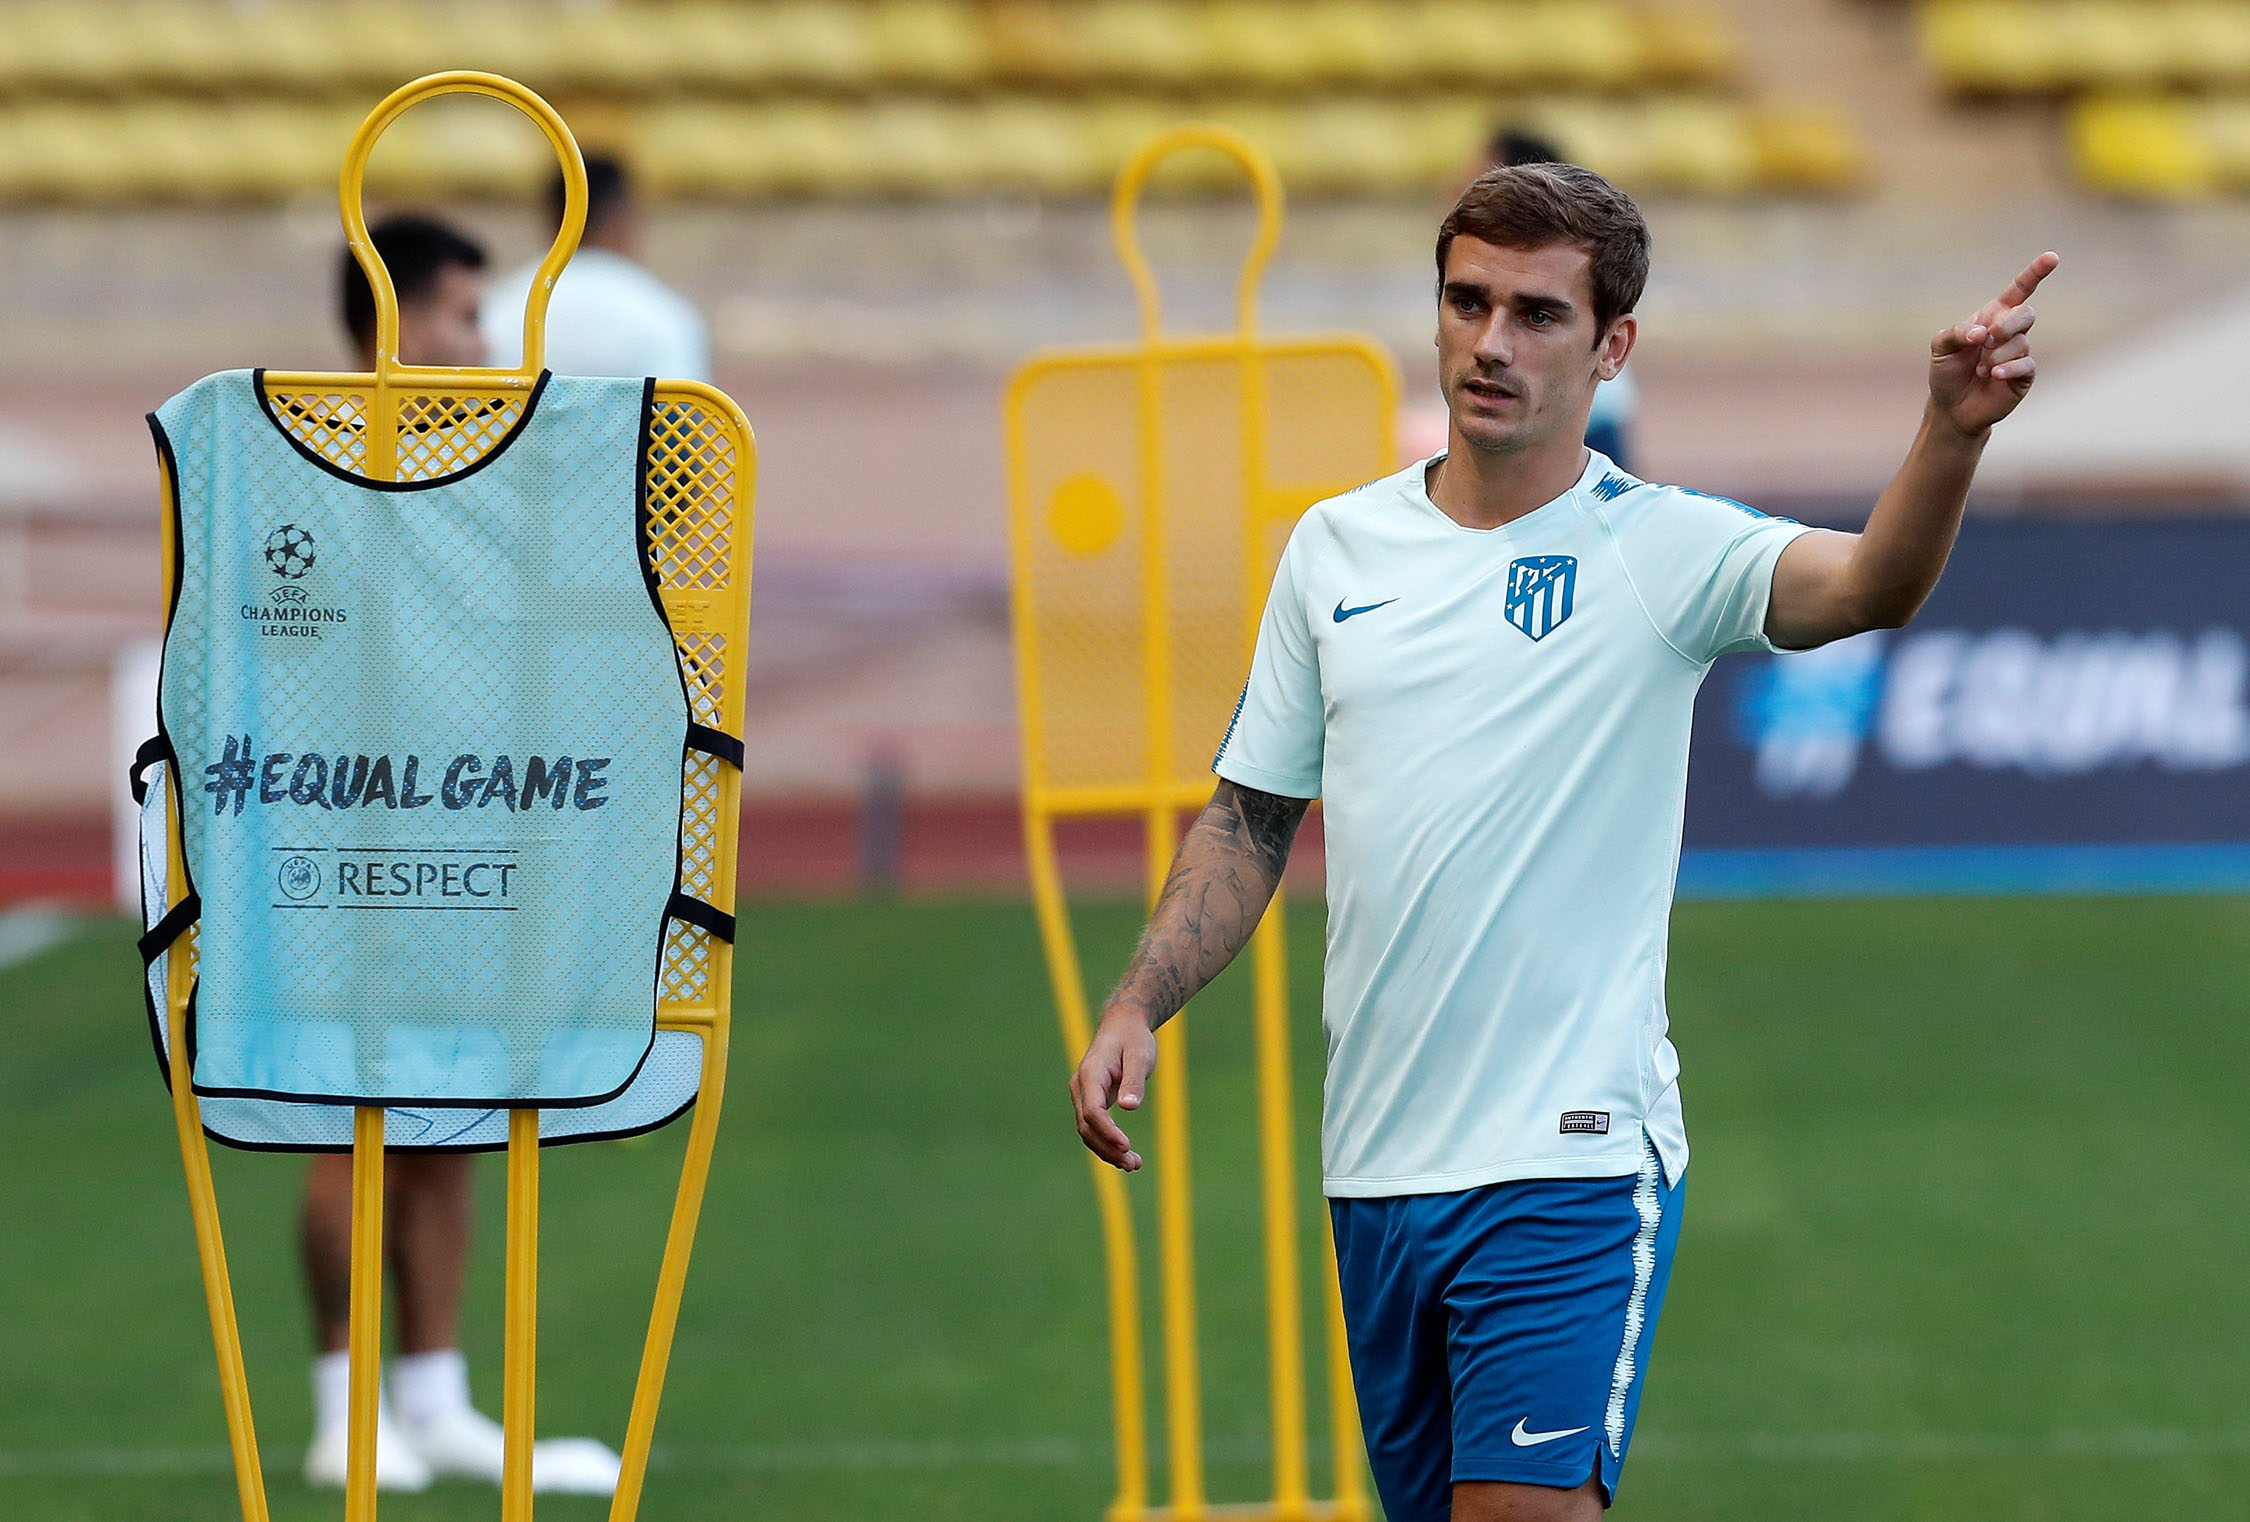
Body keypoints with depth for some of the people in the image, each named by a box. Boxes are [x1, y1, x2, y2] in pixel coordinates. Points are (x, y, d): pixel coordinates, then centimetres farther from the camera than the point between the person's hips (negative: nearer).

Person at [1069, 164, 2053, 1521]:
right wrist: (1136, 1010, 3)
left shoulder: (1662, 552, -6)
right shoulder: (1337, 546, 9)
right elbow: (1255, 820, 16)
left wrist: (1955, 432, -45)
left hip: (1571, 1159, -5)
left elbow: (1871, 587, -26)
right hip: (1375, 1160, 5)